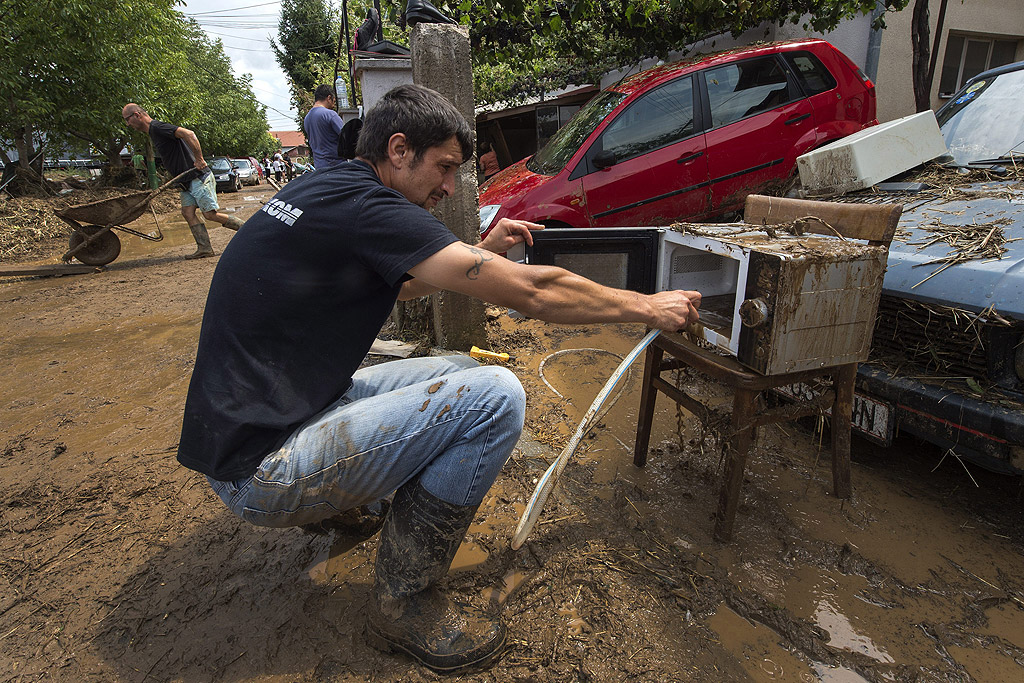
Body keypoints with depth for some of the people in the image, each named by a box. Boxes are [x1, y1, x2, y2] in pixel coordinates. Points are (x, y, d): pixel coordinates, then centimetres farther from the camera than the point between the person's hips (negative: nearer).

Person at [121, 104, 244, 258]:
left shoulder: (157, 127, -13)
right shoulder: (153, 131, 19)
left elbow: (189, 134, -27)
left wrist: (199, 160, -22)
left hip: (198, 177, -10)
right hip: (187, 181, 10)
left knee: (210, 214, -11)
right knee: (187, 212, 0)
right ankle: (204, 248, -2)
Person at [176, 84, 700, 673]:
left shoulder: (325, 191, 9)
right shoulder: (364, 205, -21)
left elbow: (398, 285, 25)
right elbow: (533, 292, -21)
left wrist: (483, 254, 14)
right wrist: (649, 306, -7)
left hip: (248, 422, 10)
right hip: (259, 470, -10)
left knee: (462, 373, 11)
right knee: (497, 396, -20)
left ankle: (340, 509, 20)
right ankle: (402, 603, -3)